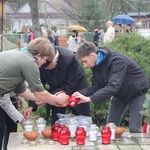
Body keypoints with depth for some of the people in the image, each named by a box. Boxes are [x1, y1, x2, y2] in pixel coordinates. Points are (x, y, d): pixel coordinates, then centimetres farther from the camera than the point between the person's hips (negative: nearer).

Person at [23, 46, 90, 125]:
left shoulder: (69, 58, -35)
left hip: (76, 85, -3)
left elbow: (70, 86, -27)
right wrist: (31, 106, -24)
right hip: (56, 88, 3)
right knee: (55, 123, -1)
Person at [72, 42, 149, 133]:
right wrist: (81, 94, -27)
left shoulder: (117, 60, -35)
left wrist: (89, 98, -46)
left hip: (137, 92, -7)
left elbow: (113, 87, -43)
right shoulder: (96, 65, -11)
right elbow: (96, 86, -9)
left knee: (134, 129, -10)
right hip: (119, 94, 7)